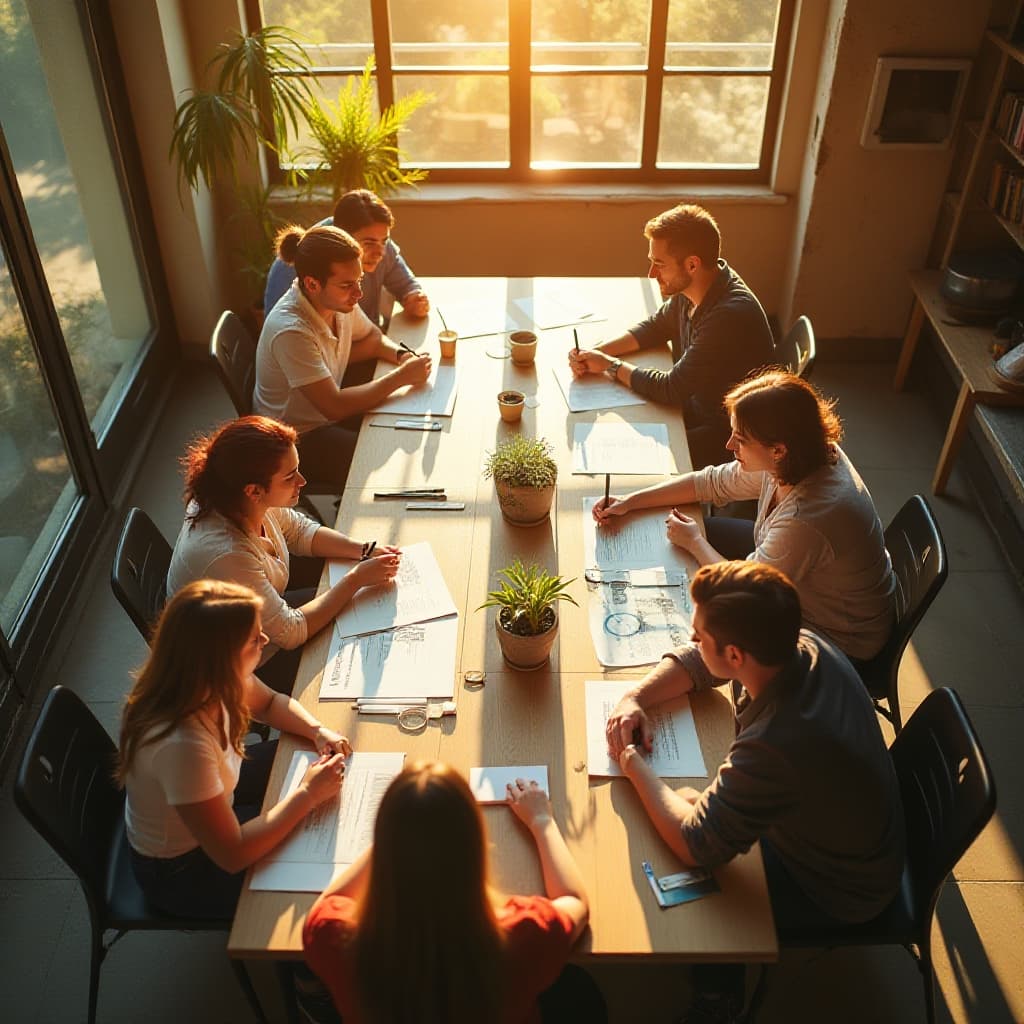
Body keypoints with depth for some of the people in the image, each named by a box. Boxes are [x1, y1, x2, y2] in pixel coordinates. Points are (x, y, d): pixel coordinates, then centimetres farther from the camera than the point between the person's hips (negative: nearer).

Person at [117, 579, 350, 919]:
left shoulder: (209, 679, -21)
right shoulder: (181, 744, -42)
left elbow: (270, 703, 3)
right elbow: (233, 856, -32)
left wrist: (318, 732, -15)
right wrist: (307, 795, -26)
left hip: (211, 806, 7)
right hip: (181, 870, -7)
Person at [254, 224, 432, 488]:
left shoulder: (337, 299, -8)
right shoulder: (291, 331, -32)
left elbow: (372, 338, 11)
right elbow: (335, 407, -32)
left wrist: (401, 355, -12)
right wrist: (401, 376, -26)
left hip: (330, 410, 8)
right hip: (298, 438, -8)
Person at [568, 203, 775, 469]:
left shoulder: (730, 316, -31)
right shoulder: (688, 289, -5)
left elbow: (671, 389, -26)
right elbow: (656, 327, 14)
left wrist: (610, 365, -12)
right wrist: (595, 352, -3)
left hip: (726, 437, -8)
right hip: (694, 404, 8)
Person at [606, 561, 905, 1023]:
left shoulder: (774, 747, -45)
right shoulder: (806, 647, -20)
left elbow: (694, 846, -32)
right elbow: (695, 660, -2)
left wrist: (633, 765, -20)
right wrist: (634, 698, -15)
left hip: (837, 894, -7)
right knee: (689, 799, 14)